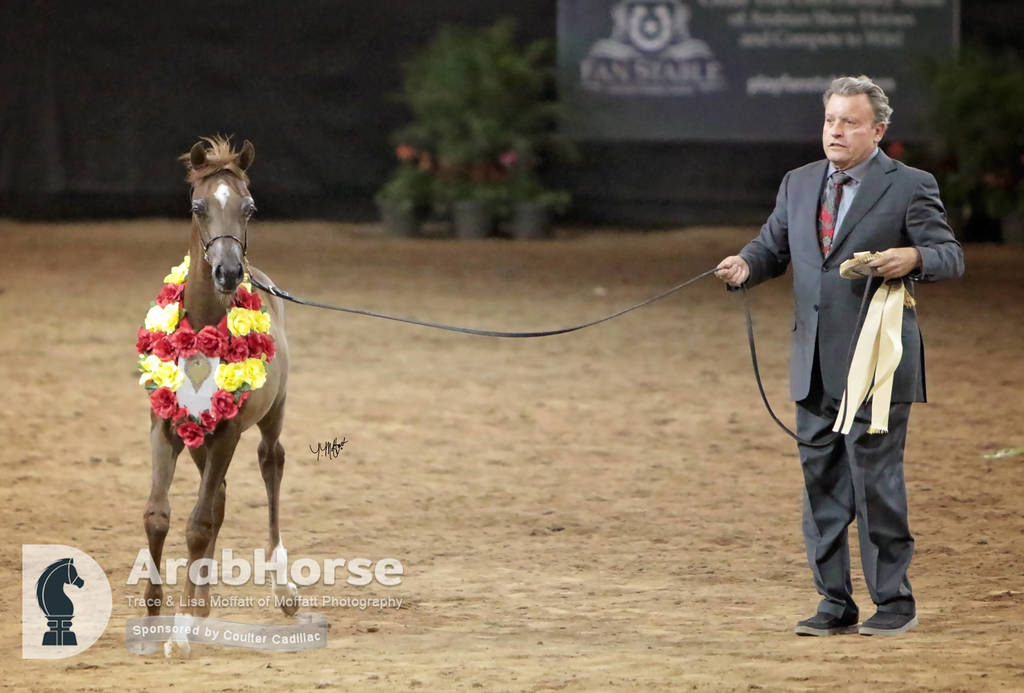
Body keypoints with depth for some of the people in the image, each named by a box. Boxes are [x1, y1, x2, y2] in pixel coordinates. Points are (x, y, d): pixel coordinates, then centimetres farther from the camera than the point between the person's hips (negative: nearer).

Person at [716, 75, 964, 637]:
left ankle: (893, 602, 6)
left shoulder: (910, 187, -3)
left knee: (875, 480, -5)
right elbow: (773, 246, 16)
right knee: (821, 484, 8)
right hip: (816, 368, 6)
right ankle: (835, 604, 16)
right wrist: (745, 265, -6)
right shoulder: (799, 185, 13)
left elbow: (951, 257, -4)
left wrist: (913, 258, -25)